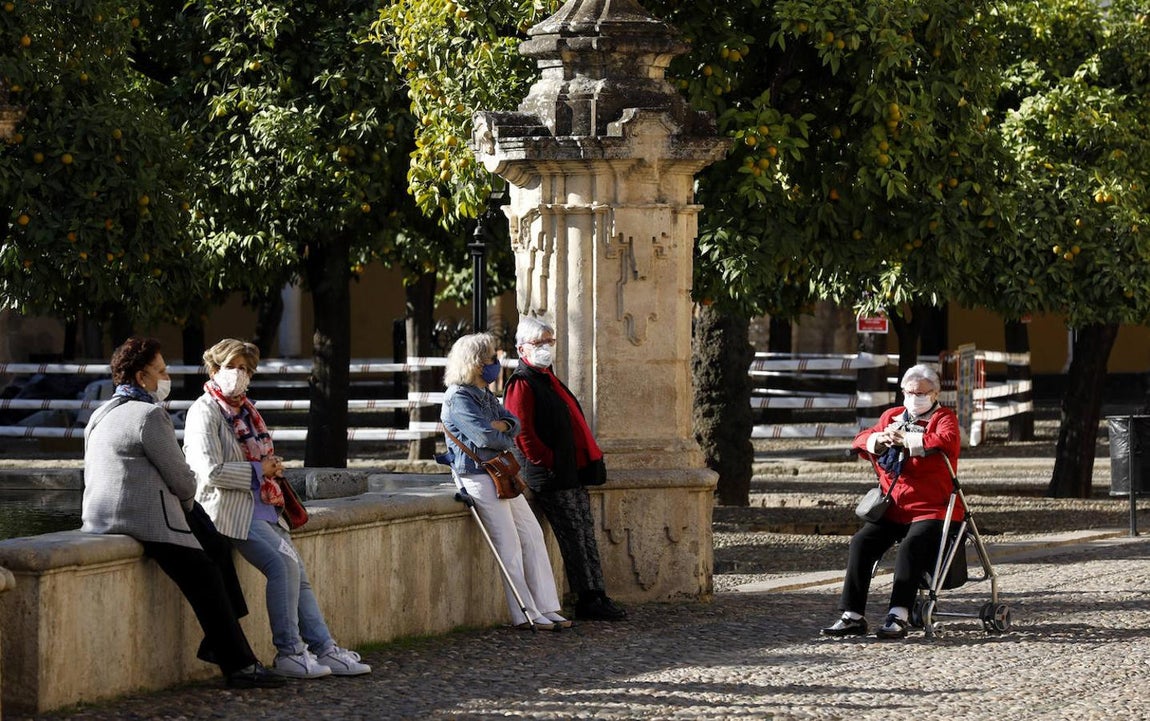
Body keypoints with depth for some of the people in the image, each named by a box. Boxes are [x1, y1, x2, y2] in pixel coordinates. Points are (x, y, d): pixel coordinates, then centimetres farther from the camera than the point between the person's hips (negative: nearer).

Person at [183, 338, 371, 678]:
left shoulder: (245, 411, 21)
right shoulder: (205, 412, -7)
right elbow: (211, 471, -18)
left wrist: (273, 468, 13)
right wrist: (259, 470, -12)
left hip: (262, 507, 9)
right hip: (231, 510, -9)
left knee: (298, 574, -1)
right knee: (283, 565, -23)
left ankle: (324, 649, 0)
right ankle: (289, 653, -18)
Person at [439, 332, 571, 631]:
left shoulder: (485, 394, 17)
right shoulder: (458, 398, -14)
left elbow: (514, 422, 15)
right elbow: (484, 437, -22)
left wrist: (502, 425, -8)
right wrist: (507, 440, -2)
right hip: (477, 474, -10)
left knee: (532, 534, 7)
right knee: (509, 545, -10)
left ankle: (545, 608, 10)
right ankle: (524, 615, -6)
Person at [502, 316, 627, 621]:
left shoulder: (549, 379, 21)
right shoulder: (521, 384, -9)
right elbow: (523, 434, -17)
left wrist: (590, 461, 19)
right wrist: (549, 464, -17)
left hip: (574, 473, 9)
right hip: (551, 478, -9)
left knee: (586, 535, 7)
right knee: (573, 538, -9)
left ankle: (597, 598, 9)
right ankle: (587, 601, -6)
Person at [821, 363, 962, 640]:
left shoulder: (944, 418, 2)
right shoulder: (892, 416, 19)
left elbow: (946, 441, -20)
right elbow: (861, 440, 11)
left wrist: (906, 439, -19)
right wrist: (880, 440, -11)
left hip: (931, 510, -5)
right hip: (893, 509, 5)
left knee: (911, 544, -32)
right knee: (862, 542, -17)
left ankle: (898, 617, -37)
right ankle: (852, 616, -17)